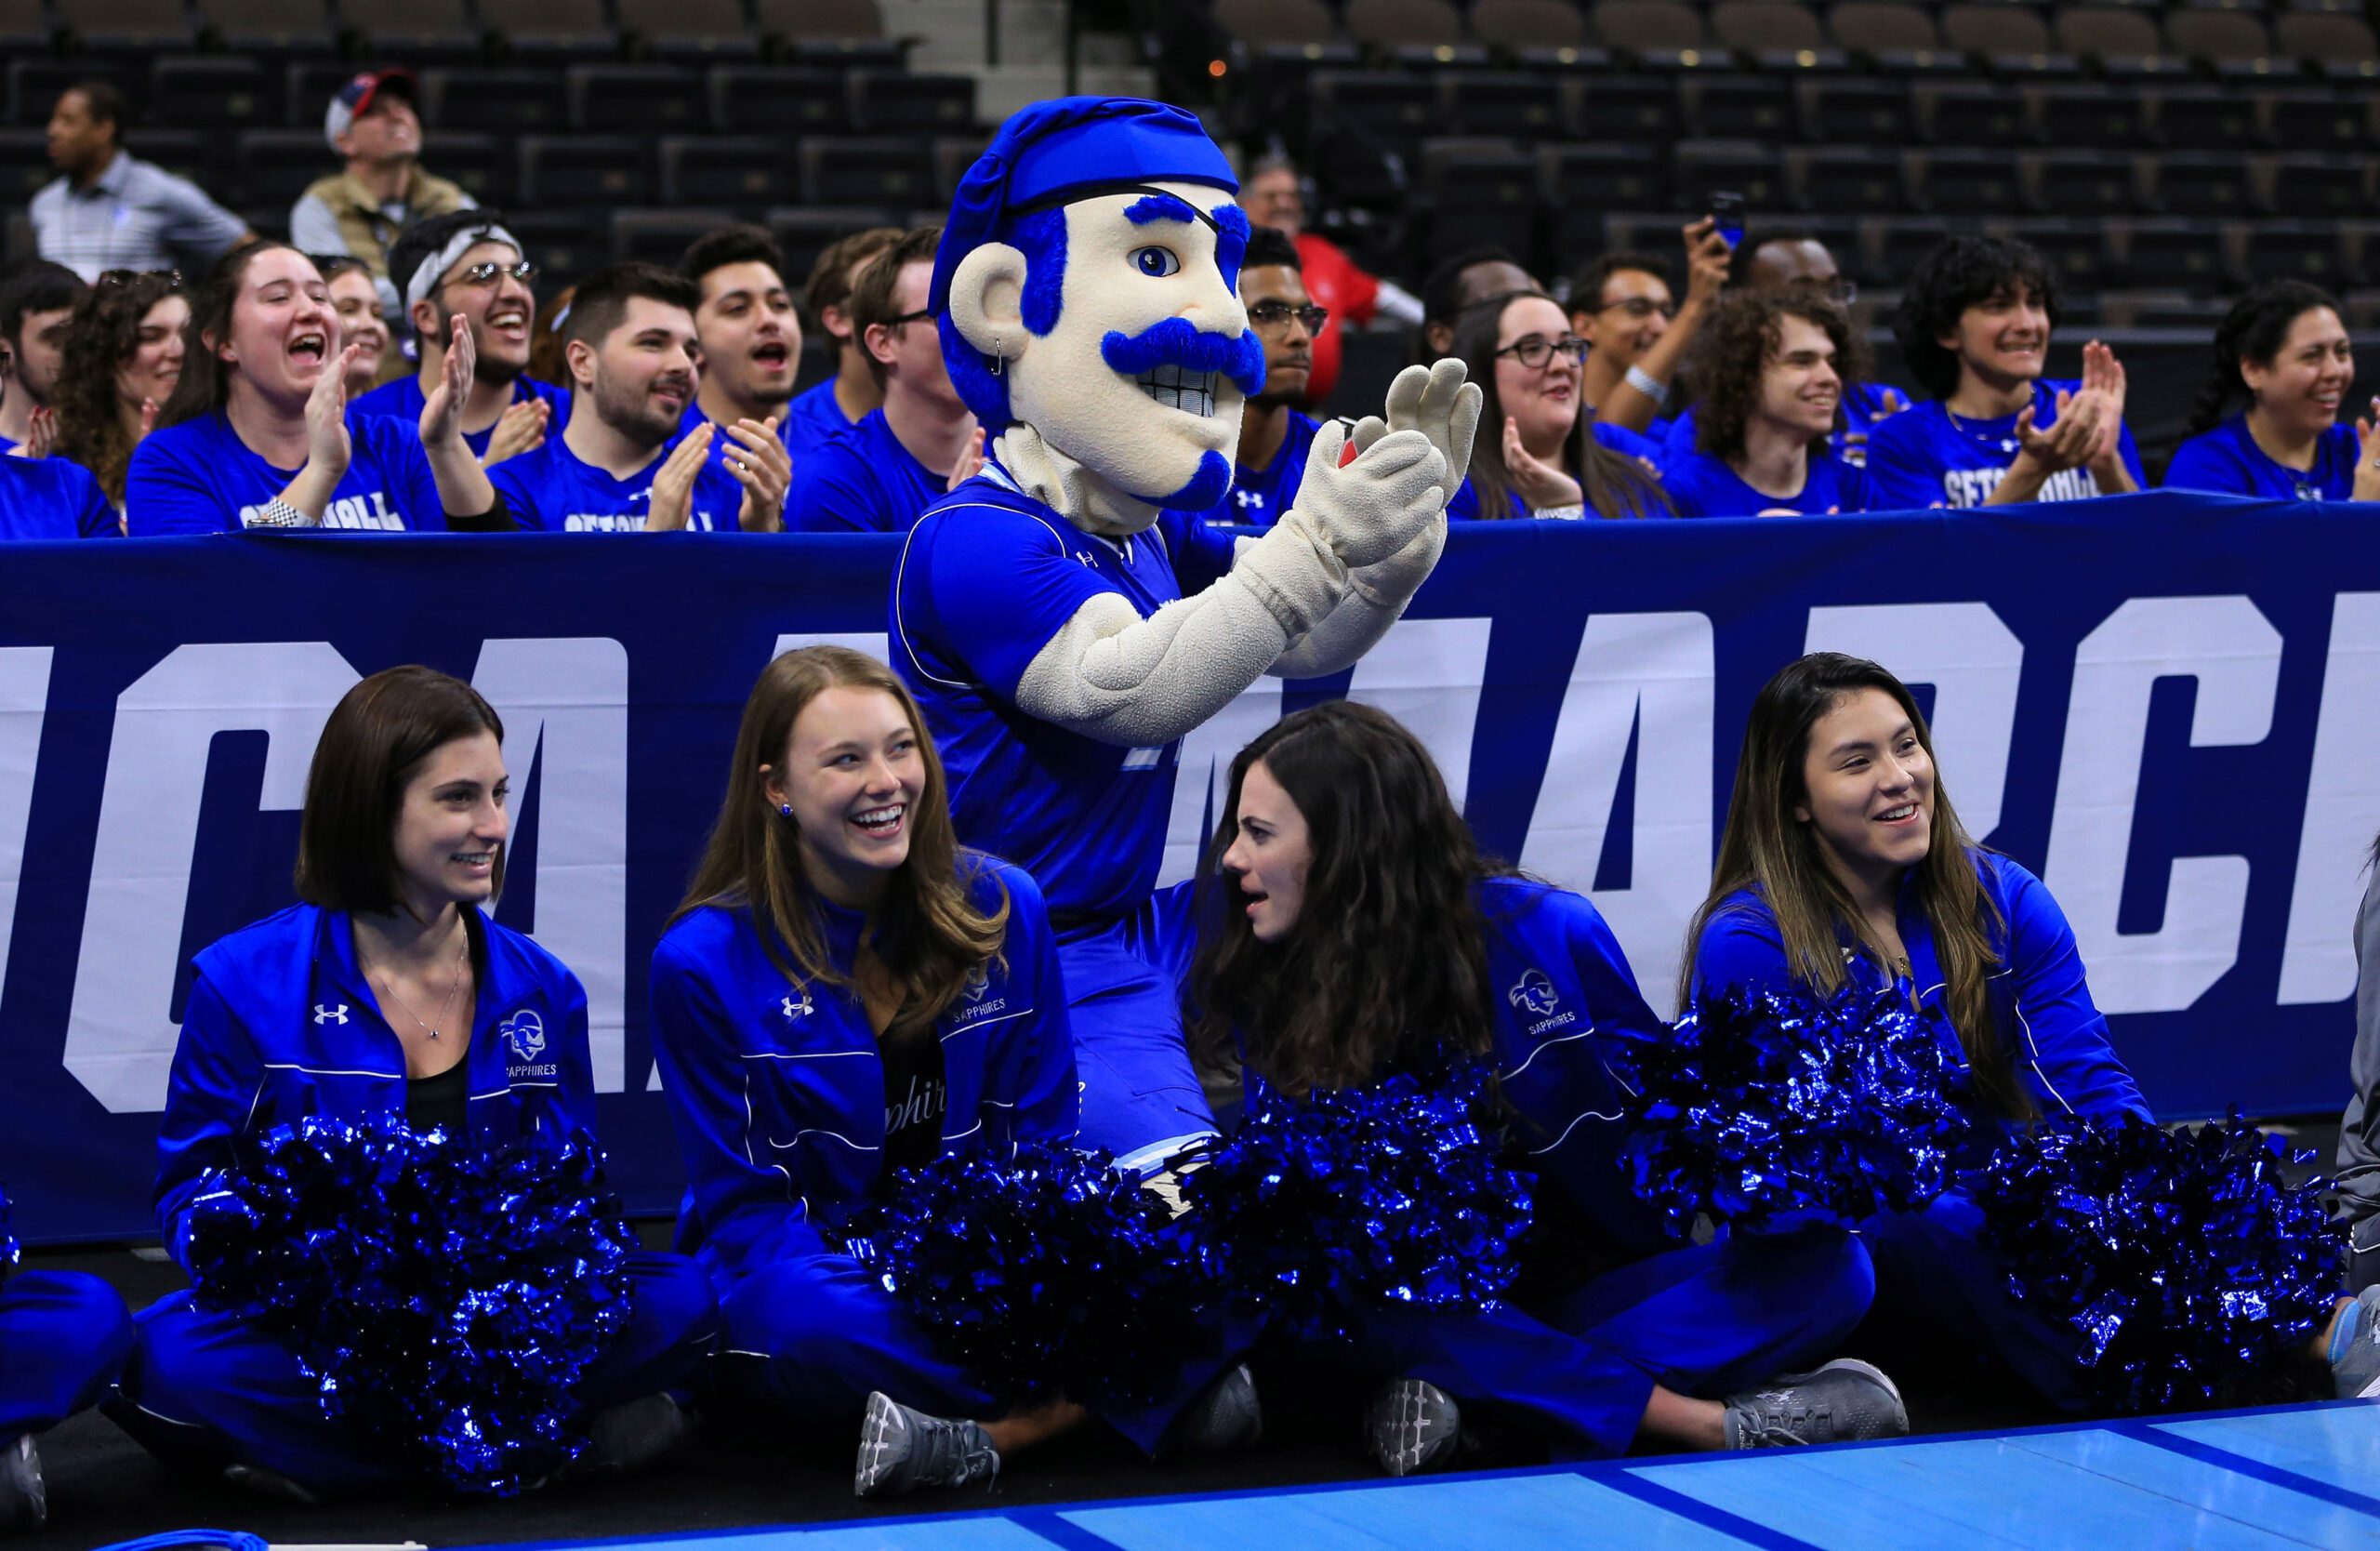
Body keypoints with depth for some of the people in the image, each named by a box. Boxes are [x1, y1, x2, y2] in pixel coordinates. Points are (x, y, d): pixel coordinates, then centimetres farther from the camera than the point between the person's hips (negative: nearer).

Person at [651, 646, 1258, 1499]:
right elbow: (745, 1206, -8)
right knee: (818, 1323, -40)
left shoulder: (1006, 909, 3)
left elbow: (1041, 1143, 6)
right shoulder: (703, 962, -7)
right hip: (809, 1278, -3)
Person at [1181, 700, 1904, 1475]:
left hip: (1588, 1285, 1)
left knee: (1825, 1261, -22)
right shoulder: (1263, 989, -5)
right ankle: (1714, 1425, -36)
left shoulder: (1545, 932, -9)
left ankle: (1481, 1401, -36)